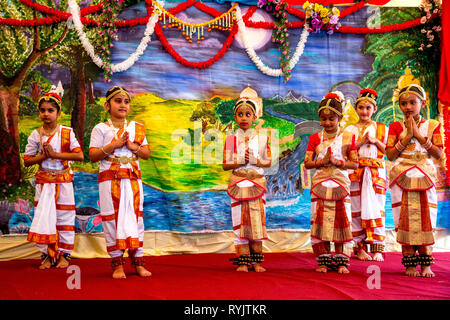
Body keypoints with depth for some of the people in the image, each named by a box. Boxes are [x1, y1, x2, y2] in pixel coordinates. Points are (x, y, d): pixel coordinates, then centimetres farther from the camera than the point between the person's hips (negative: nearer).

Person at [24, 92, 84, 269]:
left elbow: (79, 155, -12)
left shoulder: (67, 133, -4)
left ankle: (64, 254, 15)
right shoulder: (35, 135, 0)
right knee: (43, 217, 0)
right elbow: (26, 160, 2)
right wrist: (43, 156, -16)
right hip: (43, 180, 1)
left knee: (64, 217, 5)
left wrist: (55, 154, -18)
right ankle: (47, 255, 10)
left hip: (63, 180, -1)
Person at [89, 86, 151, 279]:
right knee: (112, 218, -2)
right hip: (110, 179, -3)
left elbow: (146, 154, 9)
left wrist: (132, 146, -9)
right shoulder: (101, 129, 3)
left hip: (133, 179, 3)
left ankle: (138, 261, 10)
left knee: (135, 217, 3)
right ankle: (117, 263, 6)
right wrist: (113, 145, -14)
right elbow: (93, 155, -5)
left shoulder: (137, 128, 12)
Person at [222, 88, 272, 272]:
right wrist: (240, 161, -13)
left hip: (257, 183, 1)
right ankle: (243, 262, 4)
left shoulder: (262, 138, 7)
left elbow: (268, 162, 7)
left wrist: (256, 161, -11)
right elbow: (225, 165, 1)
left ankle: (257, 261, 9)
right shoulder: (231, 139, 4)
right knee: (240, 222, -1)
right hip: (238, 183, -1)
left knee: (257, 221, 1)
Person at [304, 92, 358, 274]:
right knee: (320, 222, 0)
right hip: (320, 184, 1)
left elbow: (355, 163, -1)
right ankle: (323, 260, 8)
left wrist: (336, 161, -14)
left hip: (340, 184, -1)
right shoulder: (315, 138, 7)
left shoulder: (347, 137, 3)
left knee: (341, 222, -1)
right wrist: (322, 161, -14)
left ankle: (341, 261, 6)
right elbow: (307, 163, 3)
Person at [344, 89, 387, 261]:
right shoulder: (350, 129, 10)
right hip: (356, 172, 0)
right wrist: (361, 141, -11)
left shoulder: (382, 129, 12)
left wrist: (375, 141, -6)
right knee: (357, 209, -2)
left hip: (377, 172, 0)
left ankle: (377, 248, -2)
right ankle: (360, 248, 5)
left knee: (376, 208, -4)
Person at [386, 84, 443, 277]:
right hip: (402, 178, 0)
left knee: (426, 218, -2)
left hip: (425, 177, 1)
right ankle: (410, 264, 2)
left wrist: (420, 136, -9)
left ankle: (426, 264, 4)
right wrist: (407, 137, -9)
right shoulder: (396, 127, 7)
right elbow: (390, 154, -2)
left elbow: (438, 153, -2)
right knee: (405, 218, -4)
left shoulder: (432, 125, 8)